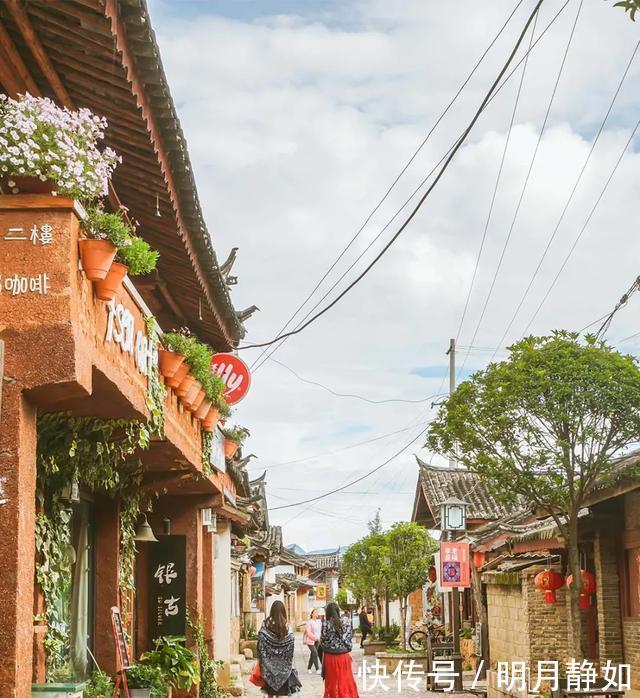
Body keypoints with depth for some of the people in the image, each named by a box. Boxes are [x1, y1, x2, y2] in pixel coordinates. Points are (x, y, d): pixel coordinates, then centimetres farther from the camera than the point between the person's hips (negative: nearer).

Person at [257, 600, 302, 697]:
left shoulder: (266, 624, -10)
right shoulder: (286, 626, -10)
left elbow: (261, 643, -11)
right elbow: (291, 647, -8)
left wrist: (261, 660, -2)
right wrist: (289, 665, 2)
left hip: (269, 661, 0)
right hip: (282, 663, 0)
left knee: (270, 691, 11)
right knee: (281, 691, 9)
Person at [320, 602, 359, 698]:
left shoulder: (326, 624, -11)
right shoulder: (346, 622, -4)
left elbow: (322, 642, -5)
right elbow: (350, 639, 0)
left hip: (330, 657, -2)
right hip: (344, 656, 2)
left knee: (332, 684, 8)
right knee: (346, 681, 11)